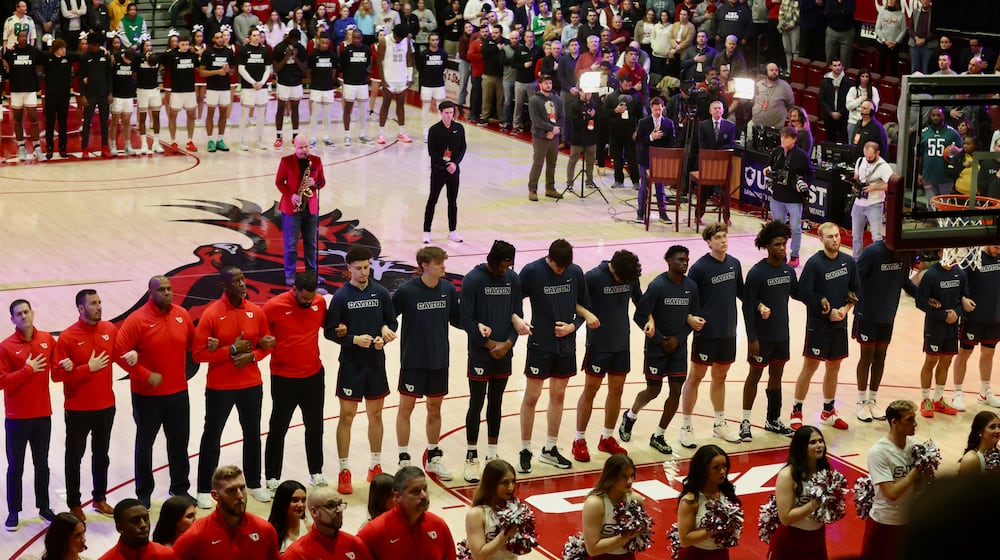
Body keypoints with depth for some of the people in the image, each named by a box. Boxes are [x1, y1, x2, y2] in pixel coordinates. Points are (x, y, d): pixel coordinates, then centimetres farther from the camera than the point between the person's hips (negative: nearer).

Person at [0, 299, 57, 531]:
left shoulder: (47, 340, 1)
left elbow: (55, 367, 15)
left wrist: (64, 366, -5)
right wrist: (28, 369, -18)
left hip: (43, 415, 3)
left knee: (42, 464, 13)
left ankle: (44, 507, 24)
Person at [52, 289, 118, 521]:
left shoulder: (110, 330, -1)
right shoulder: (67, 337, -15)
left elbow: (118, 354, 15)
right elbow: (57, 374, -18)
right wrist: (88, 368, -22)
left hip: (106, 406, 4)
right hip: (78, 409, -4)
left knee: (101, 454, 16)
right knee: (75, 457, 6)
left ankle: (100, 498, 30)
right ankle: (74, 504, 16)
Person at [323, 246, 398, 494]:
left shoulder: (380, 293, 1)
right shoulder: (341, 296, -7)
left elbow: (392, 322, 10)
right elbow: (329, 331, -7)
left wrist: (385, 332, -11)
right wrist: (354, 339, -20)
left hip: (376, 364, 3)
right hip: (351, 365, -3)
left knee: (375, 415, 12)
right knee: (346, 416, 0)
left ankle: (375, 466, 25)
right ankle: (344, 471, 7)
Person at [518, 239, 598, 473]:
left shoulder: (576, 272, 0)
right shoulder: (531, 271, -11)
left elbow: (583, 306, 8)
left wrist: (572, 326, -8)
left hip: (566, 344, 4)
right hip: (540, 344, -4)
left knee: (558, 396, 12)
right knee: (531, 396, -1)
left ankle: (550, 449, 23)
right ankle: (525, 451, 10)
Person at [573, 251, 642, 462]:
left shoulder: (631, 276, -2)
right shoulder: (593, 277, -17)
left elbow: (639, 300, 12)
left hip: (622, 344, 5)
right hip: (599, 344, -5)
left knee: (616, 390, 11)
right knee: (590, 390, 2)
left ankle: (607, 438, 24)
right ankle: (579, 440, 12)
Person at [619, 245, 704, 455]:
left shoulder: (691, 286, 0)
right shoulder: (658, 286, -16)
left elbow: (693, 318, 8)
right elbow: (639, 316, -16)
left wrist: (678, 339, -6)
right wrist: (660, 340, -13)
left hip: (678, 348, 5)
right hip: (656, 348, -5)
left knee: (676, 391, 0)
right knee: (653, 390, 4)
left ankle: (658, 436, 15)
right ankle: (630, 416, 35)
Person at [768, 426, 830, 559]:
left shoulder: (824, 469, -5)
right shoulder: (788, 475, -21)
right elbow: (785, 517, -23)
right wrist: (814, 504, -29)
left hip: (817, 538, 5)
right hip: (790, 542, -5)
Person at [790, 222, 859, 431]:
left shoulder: (849, 262, 2)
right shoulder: (814, 263, -13)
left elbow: (855, 291, 9)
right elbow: (804, 293, -17)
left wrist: (845, 309, -9)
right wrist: (828, 311, -15)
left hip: (840, 325, 5)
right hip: (817, 325, -5)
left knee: (833, 367, 14)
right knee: (809, 367, -1)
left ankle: (828, 412, 27)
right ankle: (796, 413, 8)